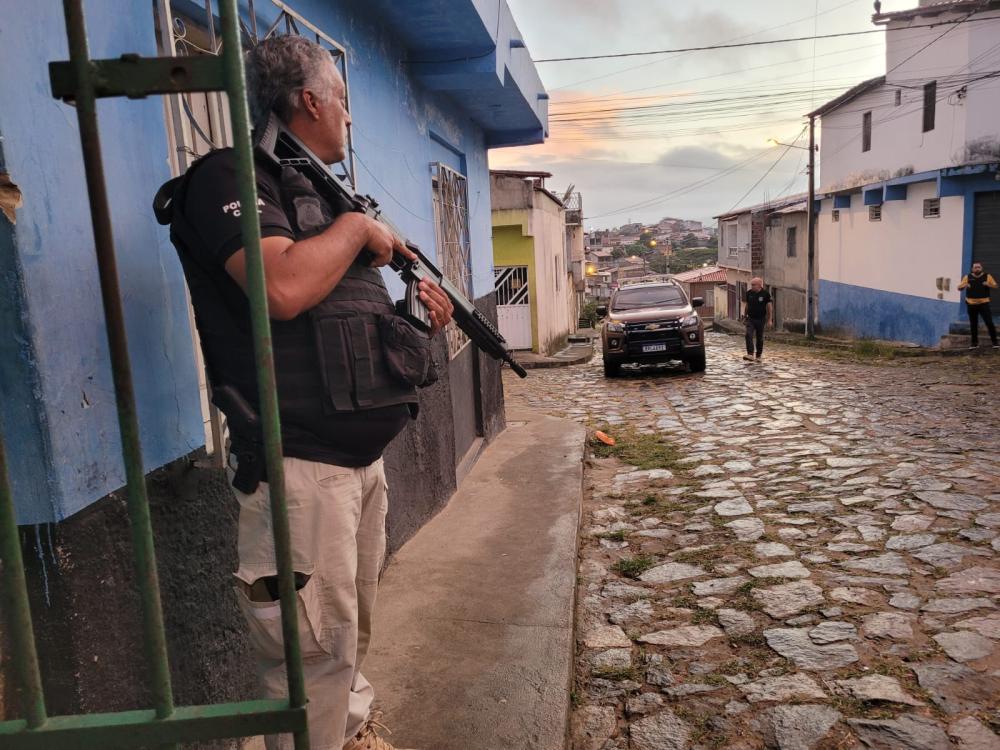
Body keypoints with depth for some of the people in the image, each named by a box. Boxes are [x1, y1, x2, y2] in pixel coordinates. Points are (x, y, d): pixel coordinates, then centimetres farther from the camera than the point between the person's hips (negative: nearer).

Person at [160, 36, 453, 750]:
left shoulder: (318, 193, 19)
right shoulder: (231, 176, -9)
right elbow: (284, 288, -28)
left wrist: (414, 314, 8)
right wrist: (356, 227, -11)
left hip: (363, 455, 9)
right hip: (302, 467, -9)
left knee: (354, 632, 22)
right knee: (316, 654, -1)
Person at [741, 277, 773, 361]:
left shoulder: (765, 293, -8)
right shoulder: (749, 293, 1)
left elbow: (769, 306, -4)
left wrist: (770, 319, -7)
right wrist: (744, 316, 10)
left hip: (760, 319, -2)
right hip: (750, 319, 2)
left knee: (760, 338, 7)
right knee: (749, 335, -17)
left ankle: (758, 356, 19)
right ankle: (750, 354, -22)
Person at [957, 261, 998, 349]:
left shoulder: (987, 276, 3)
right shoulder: (967, 277, 5)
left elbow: (995, 286, 4)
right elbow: (959, 288, 4)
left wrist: (988, 285, -17)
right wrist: (964, 286, -18)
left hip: (983, 303, -1)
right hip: (971, 304, 2)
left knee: (989, 323, -6)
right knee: (973, 324, 7)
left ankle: (995, 342, 3)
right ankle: (975, 343, 15)